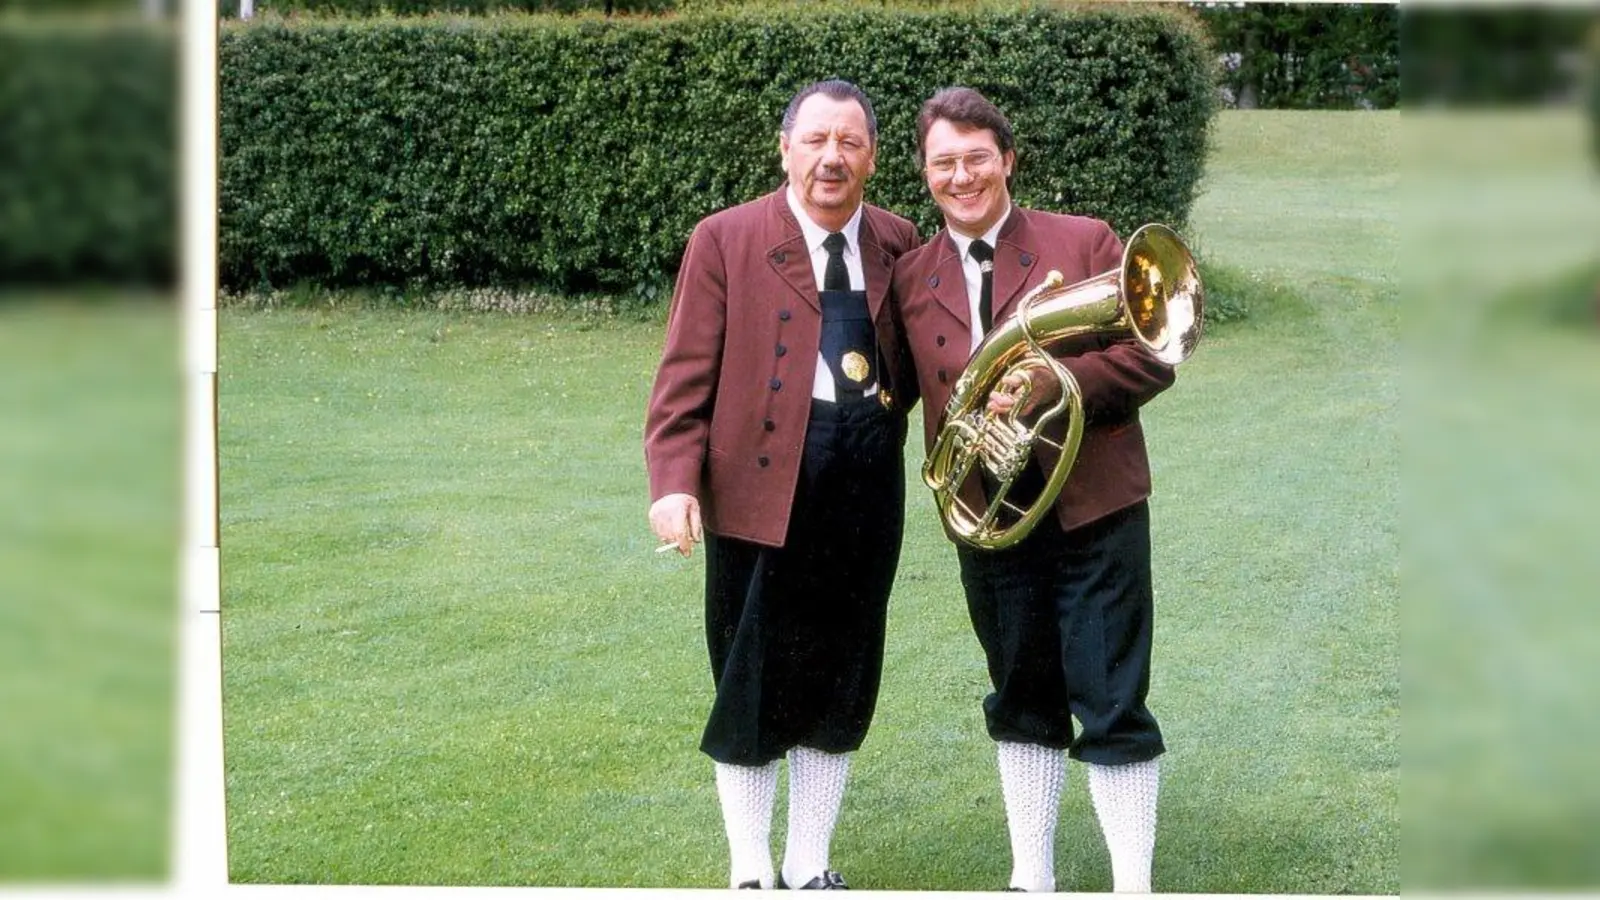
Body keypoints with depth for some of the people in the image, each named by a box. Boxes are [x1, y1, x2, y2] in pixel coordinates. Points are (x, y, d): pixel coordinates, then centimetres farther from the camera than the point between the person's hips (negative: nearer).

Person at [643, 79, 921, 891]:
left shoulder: (898, 245, 8)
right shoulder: (725, 241, -3)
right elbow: (686, 375, -7)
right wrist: (674, 482, -18)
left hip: (867, 492, 4)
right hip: (763, 490, -4)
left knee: (842, 682, 11)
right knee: (754, 690, 5)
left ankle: (810, 867, 25)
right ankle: (750, 873, 18)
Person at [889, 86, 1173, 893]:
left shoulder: (1085, 243, -3)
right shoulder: (911, 275, 6)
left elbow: (1150, 357, -6)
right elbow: (911, 384, 10)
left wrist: (1054, 381, -21)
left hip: (1093, 508, -4)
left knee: (1111, 704, -2)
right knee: (1021, 702, 15)